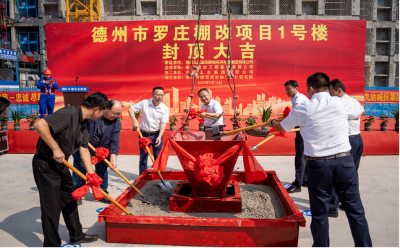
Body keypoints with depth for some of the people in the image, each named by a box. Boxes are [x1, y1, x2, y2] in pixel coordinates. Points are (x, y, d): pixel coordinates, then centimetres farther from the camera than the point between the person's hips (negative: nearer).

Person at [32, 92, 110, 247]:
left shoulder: (84, 125, 7)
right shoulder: (69, 113, -22)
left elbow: (84, 150, 9)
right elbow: (40, 124, -31)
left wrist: (91, 176, 6)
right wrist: (55, 149, -26)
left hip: (61, 164, 10)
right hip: (45, 164, -9)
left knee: (69, 201, 18)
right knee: (52, 207, 0)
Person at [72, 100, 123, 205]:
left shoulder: (117, 123, -12)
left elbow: (114, 142, -15)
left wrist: (113, 158, -25)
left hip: (101, 150, 3)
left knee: (102, 171, 7)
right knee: (80, 170, 1)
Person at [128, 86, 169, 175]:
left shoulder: (165, 109, -7)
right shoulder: (144, 103, -5)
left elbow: (163, 123, -13)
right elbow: (131, 110, 0)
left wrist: (159, 136, -26)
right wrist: (134, 121, -17)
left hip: (157, 135, -1)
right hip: (144, 134, 1)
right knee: (143, 157, 9)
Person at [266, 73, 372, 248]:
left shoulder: (302, 109, -1)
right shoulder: (343, 103, 2)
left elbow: (282, 127, 15)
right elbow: (356, 114, 26)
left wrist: (272, 122, 37)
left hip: (318, 165, -1)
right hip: (344, 161, 1)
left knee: (319, 213, 11)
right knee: (355, 211, 10)